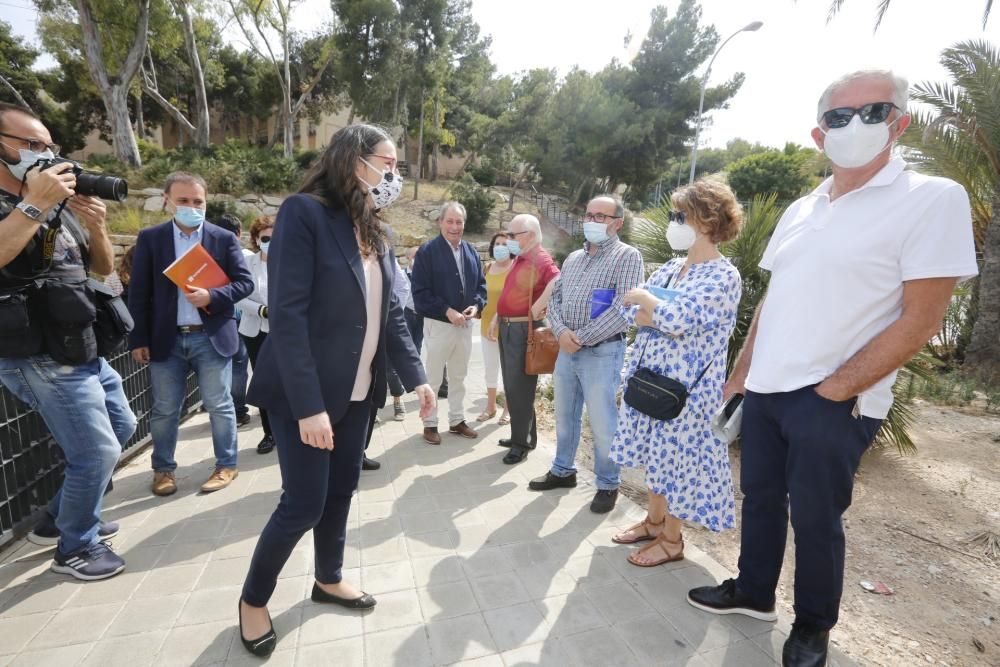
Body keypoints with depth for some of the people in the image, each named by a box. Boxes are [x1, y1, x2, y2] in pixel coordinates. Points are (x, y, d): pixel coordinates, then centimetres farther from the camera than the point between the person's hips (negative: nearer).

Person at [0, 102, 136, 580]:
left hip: (81, 351, 9)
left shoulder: (59, 207, 11)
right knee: (98, 452, -4)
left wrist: (97, 227, -4)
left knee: (121, 428, 20)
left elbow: (104, 268, 13)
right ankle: (75, 548, 20)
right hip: (42, 359, -8)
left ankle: (60, 518, 36)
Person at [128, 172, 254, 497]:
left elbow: (245, 282, -1)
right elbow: (139, 293, 3)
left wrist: (211, 296, -19)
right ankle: (163, 469, 28)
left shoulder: (224, 238, 2)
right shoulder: (150, 238, 4)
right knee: (164, 409, 11)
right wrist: (138, 339, -1)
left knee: (219, 405, 6)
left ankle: (226, 465, 20)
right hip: (165, 339, 2)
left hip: (211, 337, -1)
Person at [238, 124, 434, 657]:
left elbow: (390, 313, 9)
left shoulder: (374, 232, 9)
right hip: (306, 393, -6)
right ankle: (253, 599, 29)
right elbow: (287, 315, -20)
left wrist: (415, 376, 1)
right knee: (304, 502, 2)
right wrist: (308, 405, -24)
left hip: (358, 390, 7)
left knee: (342, 491, 16)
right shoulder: (304, 213, -14)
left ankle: (329, 579, 39)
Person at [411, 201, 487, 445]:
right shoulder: (427, 251, -11)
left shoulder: (471, 251, 7)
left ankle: (457, 420, 29)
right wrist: (446, 311, -21)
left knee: (459, 376, 16)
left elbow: (481, 283, 11)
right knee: (433, 377, 5)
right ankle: (430, 424, 18)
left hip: (465, 323, 6)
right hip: (438, 323, -5)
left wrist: (476, 305, -8)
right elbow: (420, 291, -15)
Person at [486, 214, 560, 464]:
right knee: (511, 386, 16)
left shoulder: (540, 260, -16)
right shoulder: (519, 259, 15)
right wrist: (496, 319, 17)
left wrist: (536, 308, -27)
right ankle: (521, 434, 29)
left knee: (520, 388, -1)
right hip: (507, 328, 10)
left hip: (523, 329, -10)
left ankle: (522, 442, 12)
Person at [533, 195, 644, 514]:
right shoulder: (573, 258, 14)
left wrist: (581, 338, -16)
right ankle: (563, 471, 36)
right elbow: (554, 298, 11)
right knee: (564, 415, 17)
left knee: (602, 423, 3)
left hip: (602, 352, -6)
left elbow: (624, 308, -17)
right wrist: (561, 331, -10)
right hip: (567, 349, 7)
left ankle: (608, 485, 22)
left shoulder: (628, 256, -6)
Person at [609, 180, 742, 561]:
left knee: (675, 458, 6)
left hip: (685, 385, -7)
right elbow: (632, 314, 3)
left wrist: (644, 298, -13)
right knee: (657, 454, 18)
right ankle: (653, 521, 37)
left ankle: (671, 540, 25)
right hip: (651, 376, 8)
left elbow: (678, 318, -28)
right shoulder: (671, 268, 8)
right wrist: (665, 321, -16)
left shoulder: (723, 276, -15)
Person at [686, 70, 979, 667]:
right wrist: (739, 374, 11)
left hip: (834, 403, -5)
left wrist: (832, 391, -15)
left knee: (815, 519, 9)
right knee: (761, 496, 17)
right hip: (765, 389, 6)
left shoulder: (934, 199, -8)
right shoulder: (800, 211, 10)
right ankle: (753, 592, 38)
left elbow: (920, 320, -13)